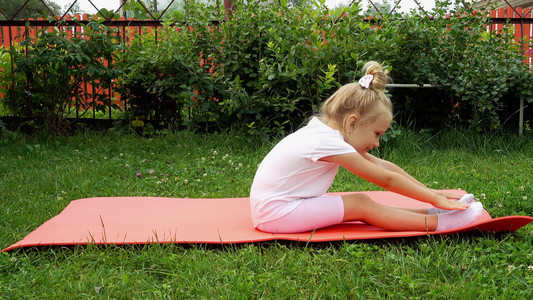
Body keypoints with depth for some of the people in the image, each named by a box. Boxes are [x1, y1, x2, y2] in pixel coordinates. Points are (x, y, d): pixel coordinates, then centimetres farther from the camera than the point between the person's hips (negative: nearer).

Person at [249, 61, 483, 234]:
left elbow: (384, 166, 8)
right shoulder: (329, 143, -21)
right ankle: (439, 223, -13)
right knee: (361, 205, -15)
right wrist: (434, 198, -10)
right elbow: (387, 179, -18)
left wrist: (429, 193, 7)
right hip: (275, 212, -9)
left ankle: (431, 212, 1)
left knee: (362, 206, 0)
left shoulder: (327, 132, 7)